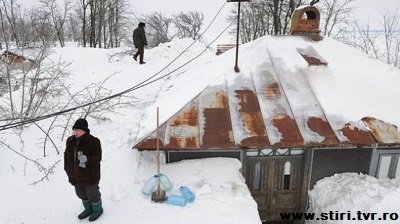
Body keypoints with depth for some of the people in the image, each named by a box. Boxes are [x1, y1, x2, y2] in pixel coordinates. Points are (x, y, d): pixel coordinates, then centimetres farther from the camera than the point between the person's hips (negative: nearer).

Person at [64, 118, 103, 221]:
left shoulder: (93, 141, -20)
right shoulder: (70, 141, -1)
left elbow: (97, 157, -23)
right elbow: (67, 156, 10)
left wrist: (87, 160, -42)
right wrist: (67, 169, 10)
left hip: (90, 174, -6)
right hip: (76, 175, 7)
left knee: (92, 193, 9)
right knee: (81, 193, 22)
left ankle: (97, 209, 35)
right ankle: (88, 209, 45)